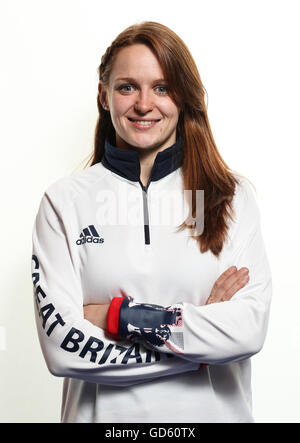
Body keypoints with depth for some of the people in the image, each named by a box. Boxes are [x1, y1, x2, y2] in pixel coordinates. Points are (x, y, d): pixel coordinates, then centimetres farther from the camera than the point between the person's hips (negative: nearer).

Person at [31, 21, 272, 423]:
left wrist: (118, 316, -17)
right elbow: (62, 346, -15)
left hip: (213, 410, 1)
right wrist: (203, 321, -15)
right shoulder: (64, 201, -7)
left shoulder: (232, 194, -5)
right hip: (105, 412, -1)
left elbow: (249, 329, -15)